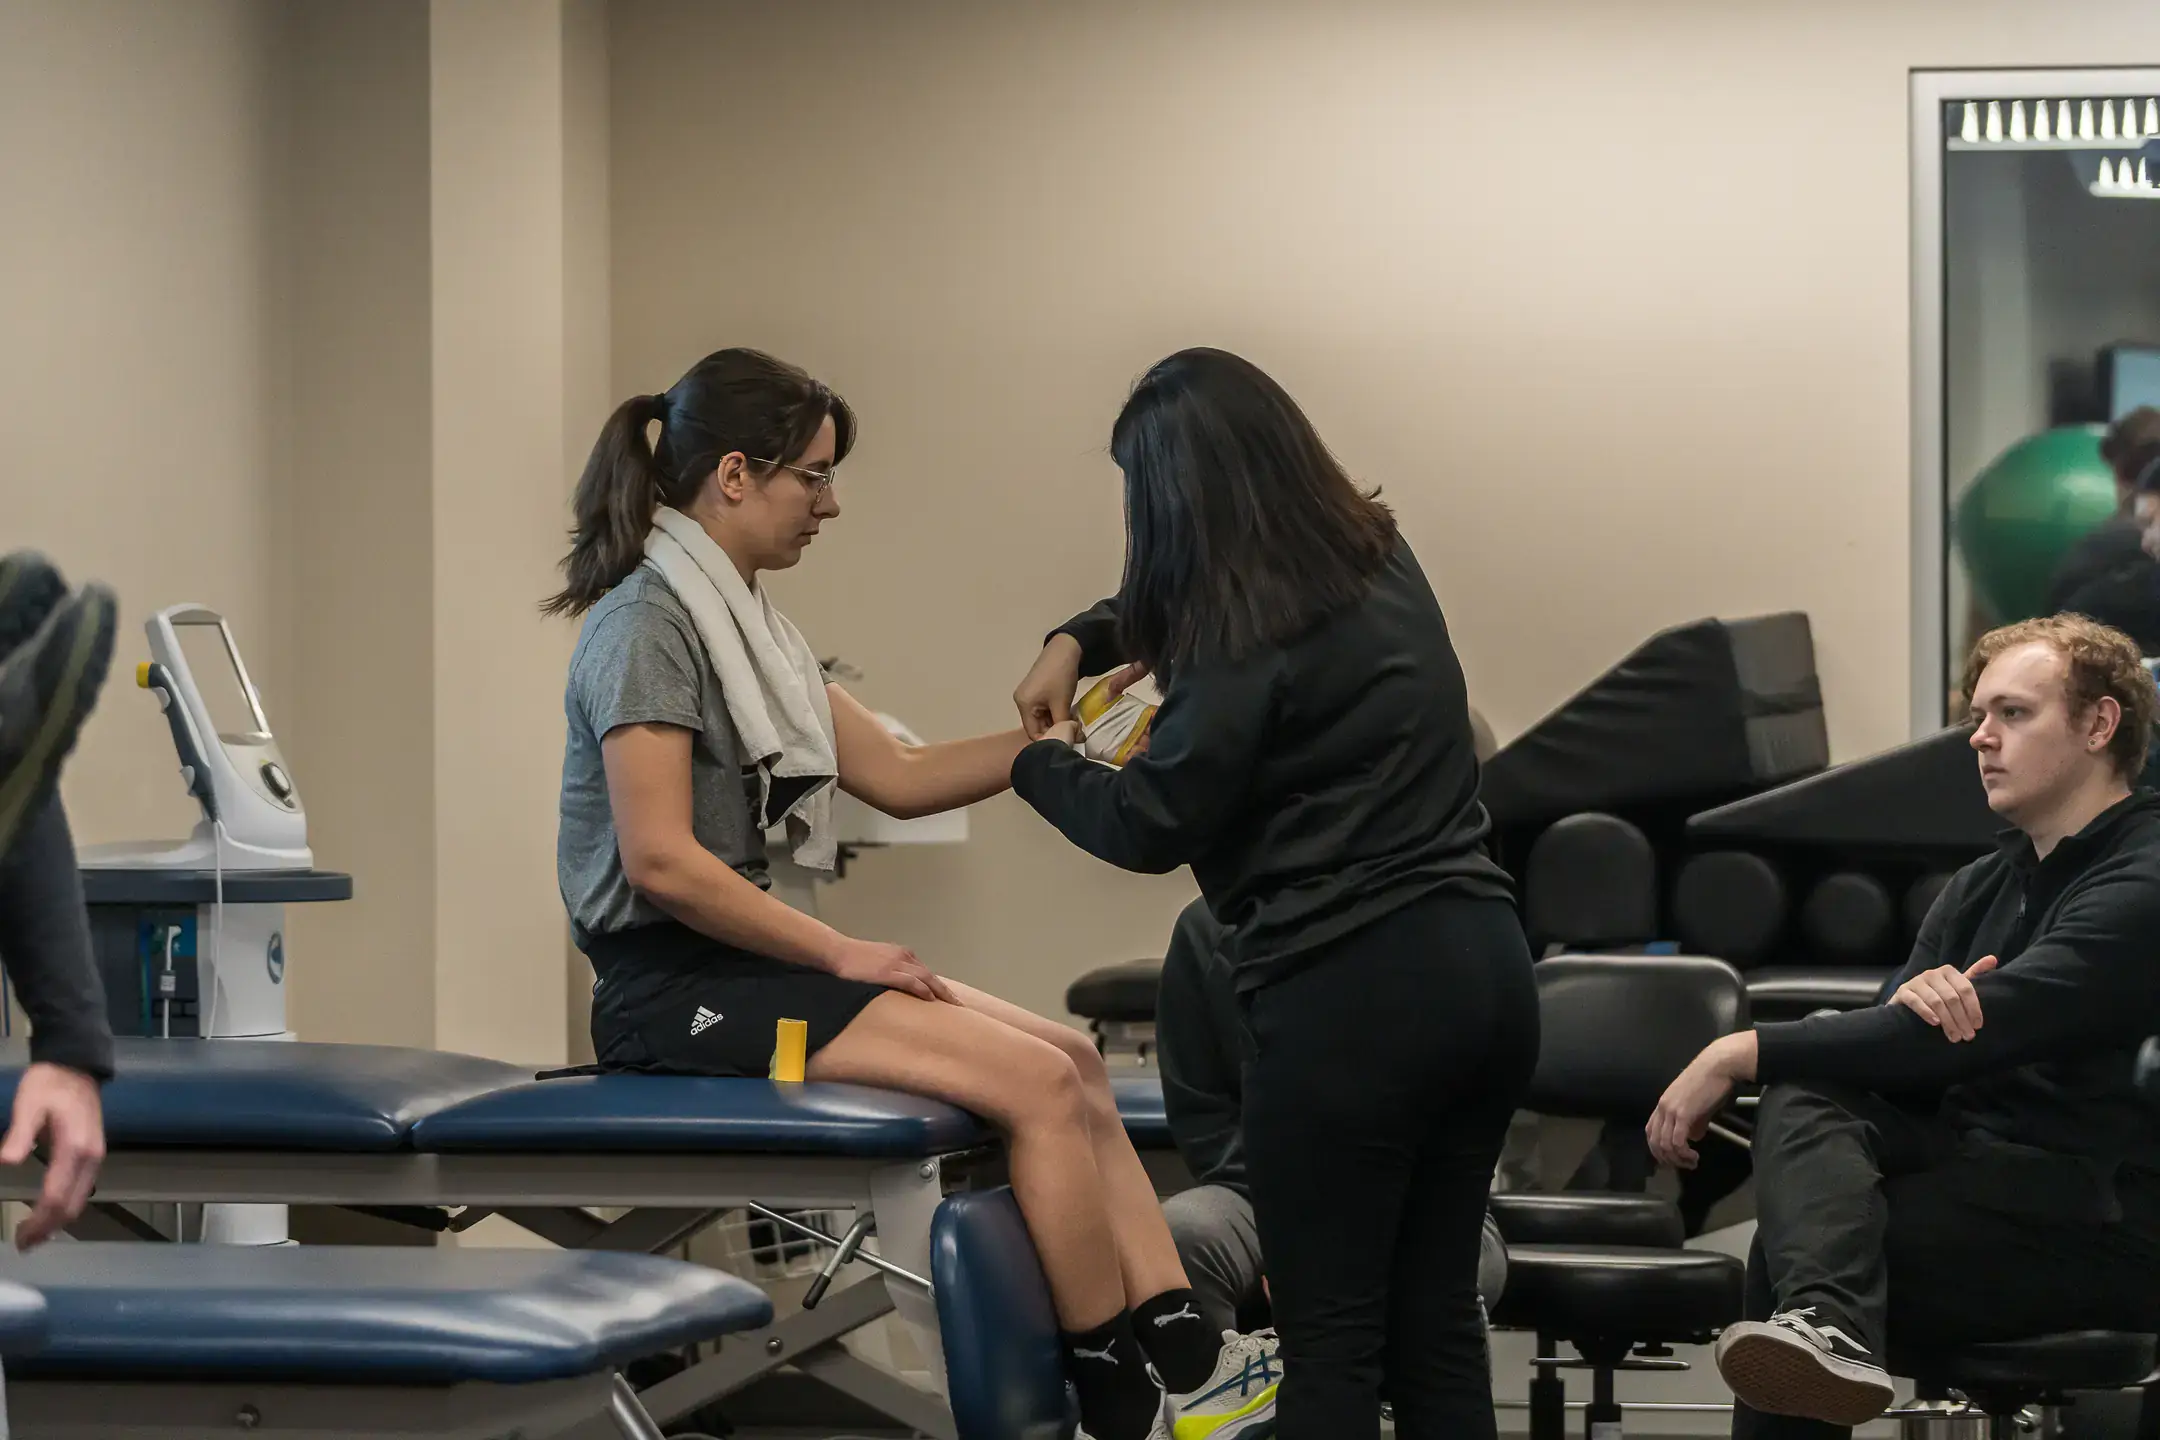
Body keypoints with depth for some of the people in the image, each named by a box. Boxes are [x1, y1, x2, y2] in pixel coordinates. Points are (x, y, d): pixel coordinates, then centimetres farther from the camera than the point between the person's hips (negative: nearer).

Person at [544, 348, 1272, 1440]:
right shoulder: (647, 624, -14)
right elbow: (660, 862, -21)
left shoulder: (736, 619, 16)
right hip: (673, 989, -10)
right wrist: (837, 955, -15)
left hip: (742, 958, 10)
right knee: (1038, 1084, -17)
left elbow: (897, 776, 16)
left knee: (1074, 1061, -1)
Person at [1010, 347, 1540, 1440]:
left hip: (1351, 993, -8)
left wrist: (1042, 764, 10)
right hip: (1484, 968, 8)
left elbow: (1148, 824, -8)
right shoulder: (1379, 559, 12)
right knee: (1436, 1314, 12)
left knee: (1331, 1336, -3)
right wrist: (1078, 640, 23)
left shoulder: (1258, 640, -14)